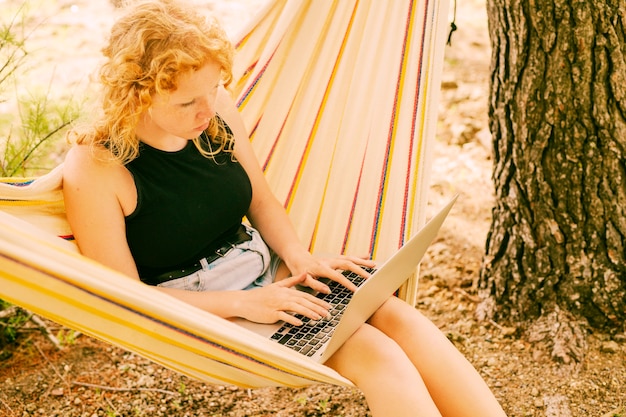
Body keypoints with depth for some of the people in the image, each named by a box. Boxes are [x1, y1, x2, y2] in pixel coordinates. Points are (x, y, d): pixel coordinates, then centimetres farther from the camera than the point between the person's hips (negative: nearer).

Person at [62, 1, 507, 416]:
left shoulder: (214, 108, -4)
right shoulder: (94, 168, -20)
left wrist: (297, 256, -9)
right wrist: (242, 303, -23)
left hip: (264, 271, 6)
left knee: (400, 318, -18)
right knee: (373, 353, -23)